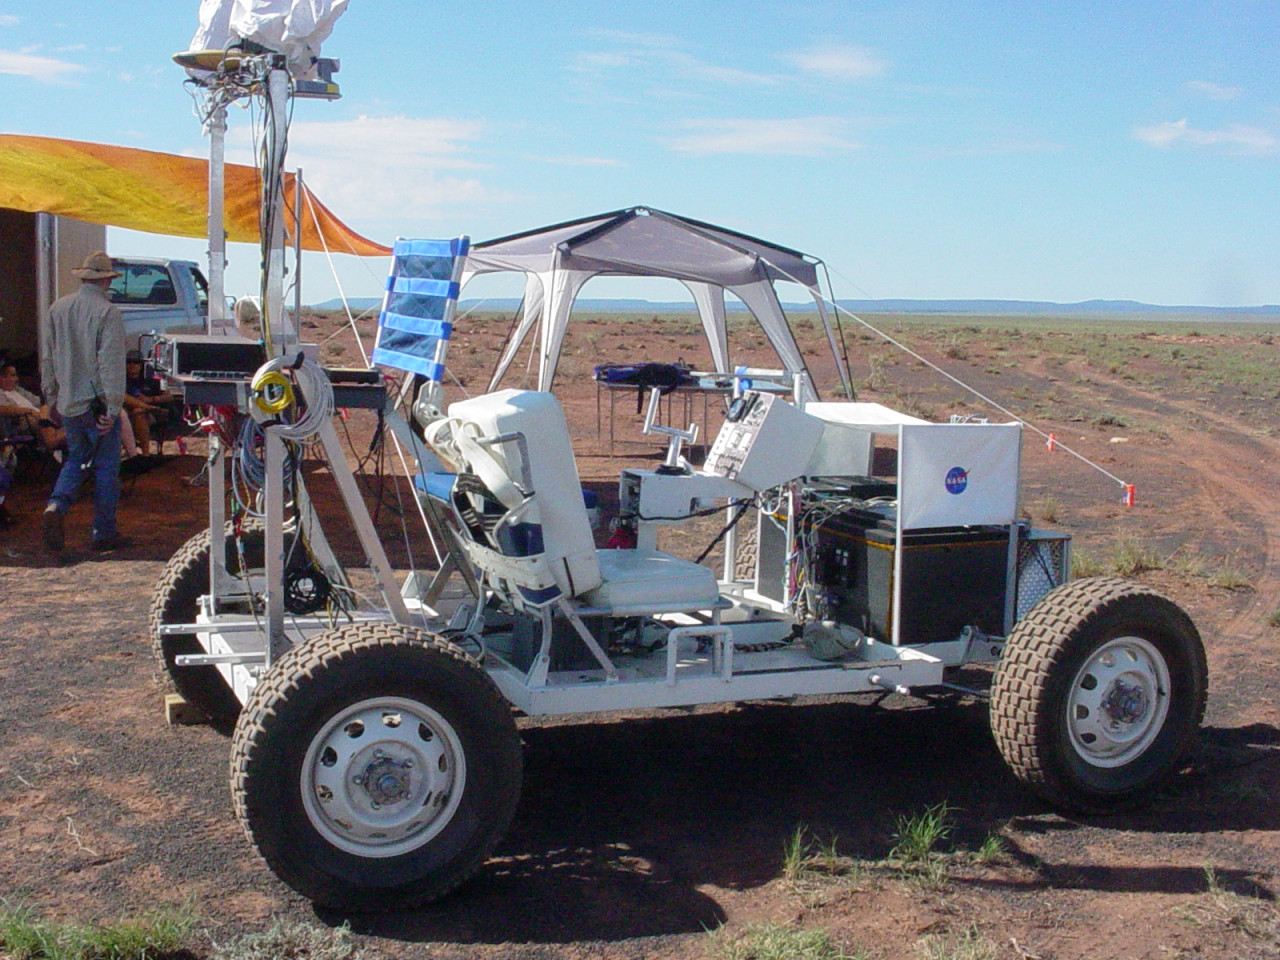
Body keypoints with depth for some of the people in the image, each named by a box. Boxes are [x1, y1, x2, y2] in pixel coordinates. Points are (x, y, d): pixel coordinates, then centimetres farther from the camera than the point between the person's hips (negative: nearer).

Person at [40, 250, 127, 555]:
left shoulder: (58, 308, 4)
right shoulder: (107, 313, -14)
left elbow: (47, 356, 11)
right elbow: (111, 364, -17)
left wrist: (52, 396, 21)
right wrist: (112, 409, -15)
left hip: (67, 402, 6)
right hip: (97, 403, -5)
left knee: (76, 458, 20)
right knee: (106, 466, 5)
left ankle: (56, 506, -5)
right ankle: (104, 533, 12)